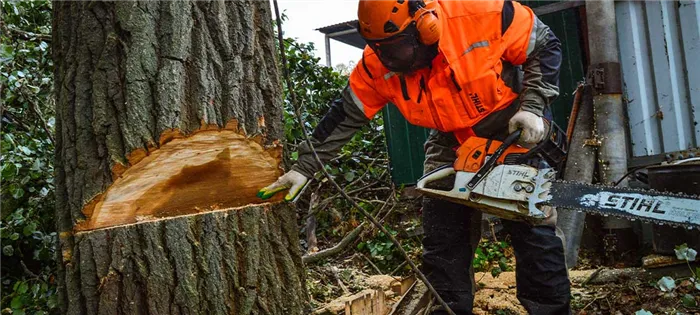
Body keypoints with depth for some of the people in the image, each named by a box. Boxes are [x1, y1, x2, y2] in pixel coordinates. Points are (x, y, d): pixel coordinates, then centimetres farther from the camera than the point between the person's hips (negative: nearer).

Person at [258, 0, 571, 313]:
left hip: (513, 131, -2)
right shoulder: (377, 64, -19)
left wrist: (533, 108, -22)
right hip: (451, 144, 3)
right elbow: (344, 117, -9)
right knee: (442, 238, -1)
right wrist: (304, 167, -8)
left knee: (534, 224, -5)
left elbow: (545, 47, -13)